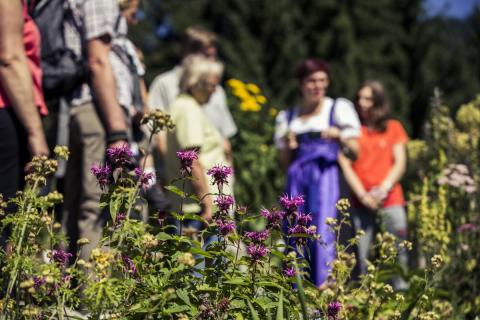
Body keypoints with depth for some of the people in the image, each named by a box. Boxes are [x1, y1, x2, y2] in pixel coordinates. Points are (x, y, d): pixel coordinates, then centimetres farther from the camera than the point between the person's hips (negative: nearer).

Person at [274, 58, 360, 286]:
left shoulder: (338, 109, 10)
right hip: (296, 179, 4)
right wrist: (288, 146, -1)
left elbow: (354, 152, 5)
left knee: (322, 232, -16)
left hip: (325, 175, -3)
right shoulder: (288, 117, 18)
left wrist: (340, 137, -14)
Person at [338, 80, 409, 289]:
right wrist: (363, 196, -6)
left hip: (391, 200, 0)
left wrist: (383, 189, -8)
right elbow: (345, 165, 4)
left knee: (398, 249, -8)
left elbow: (400, 163, 6)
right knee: (361, 254, -4)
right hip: (360, 202, 0)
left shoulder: (393, 128, 13)